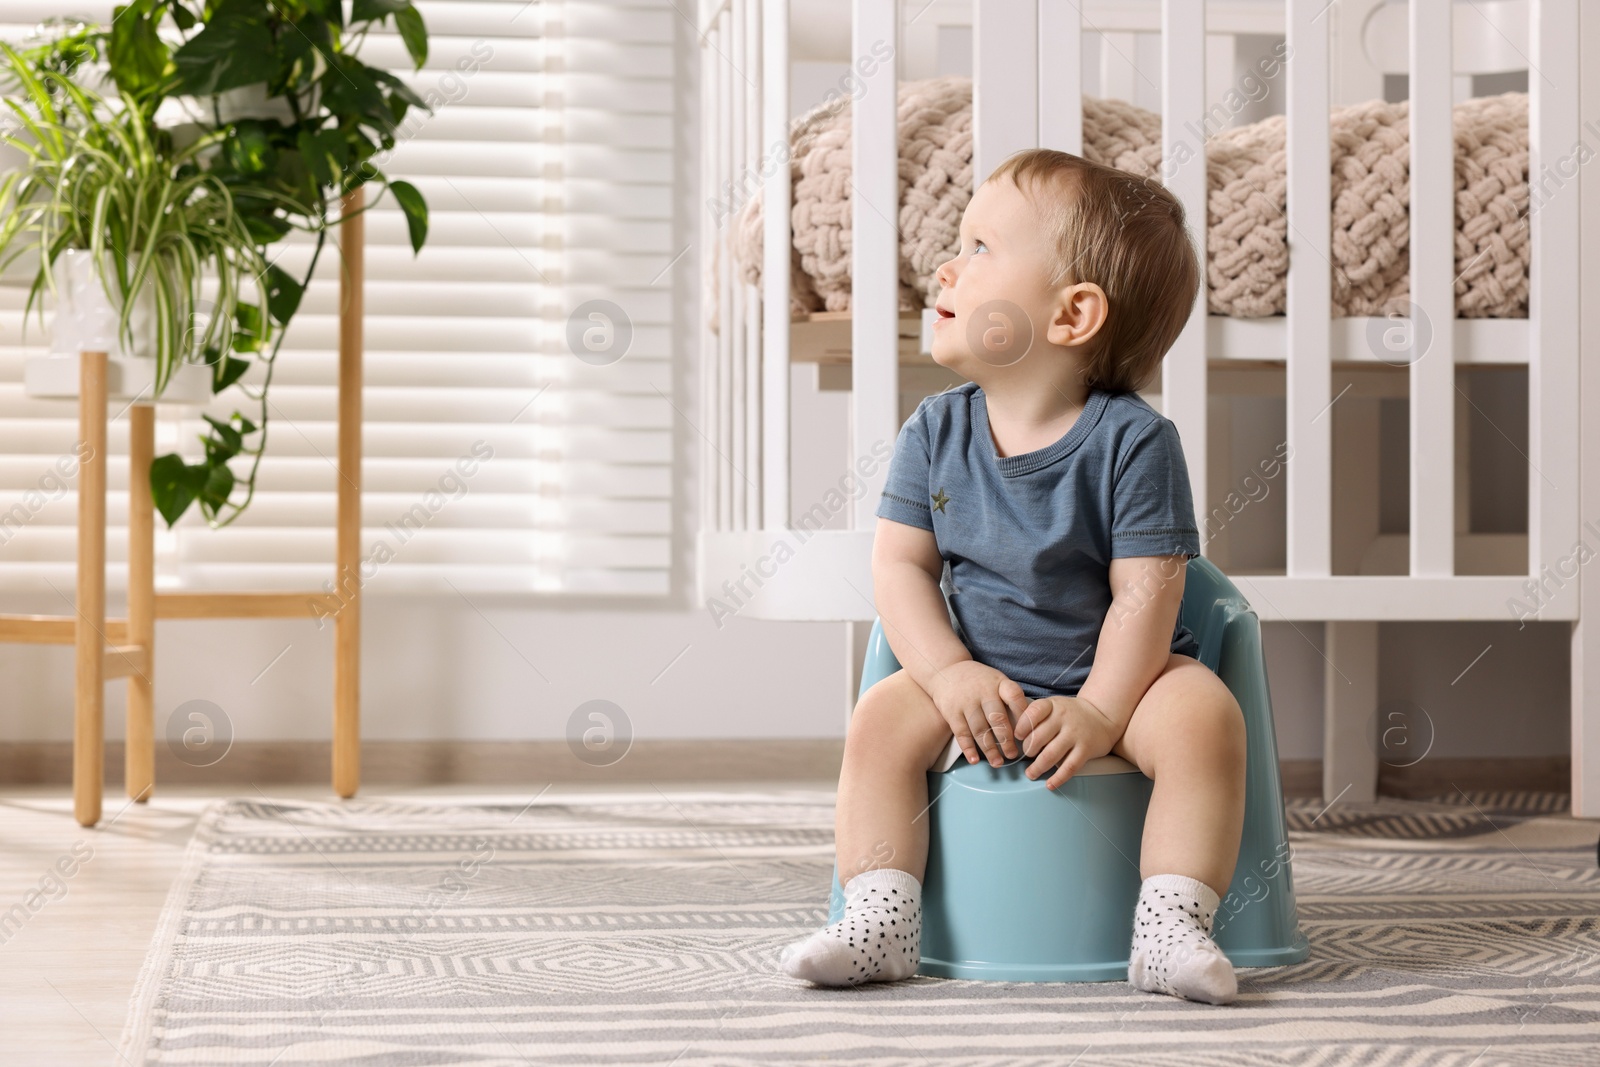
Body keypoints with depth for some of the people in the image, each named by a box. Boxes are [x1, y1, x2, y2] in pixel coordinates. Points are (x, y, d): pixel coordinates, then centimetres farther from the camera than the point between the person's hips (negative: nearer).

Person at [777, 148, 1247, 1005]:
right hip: (977, 677, 3)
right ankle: (878, 923, -15)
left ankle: (1168, 929, -27)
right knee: (881, 720, -19)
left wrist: (1098, 712, -26)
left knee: (1203, 714, -29)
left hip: (1111, 675, -3)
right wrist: (951, 674, -18)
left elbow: (1145, 593, -17)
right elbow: (900, 564, -3)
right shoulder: (936, 433, -2)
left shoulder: (1131, 439, -15)